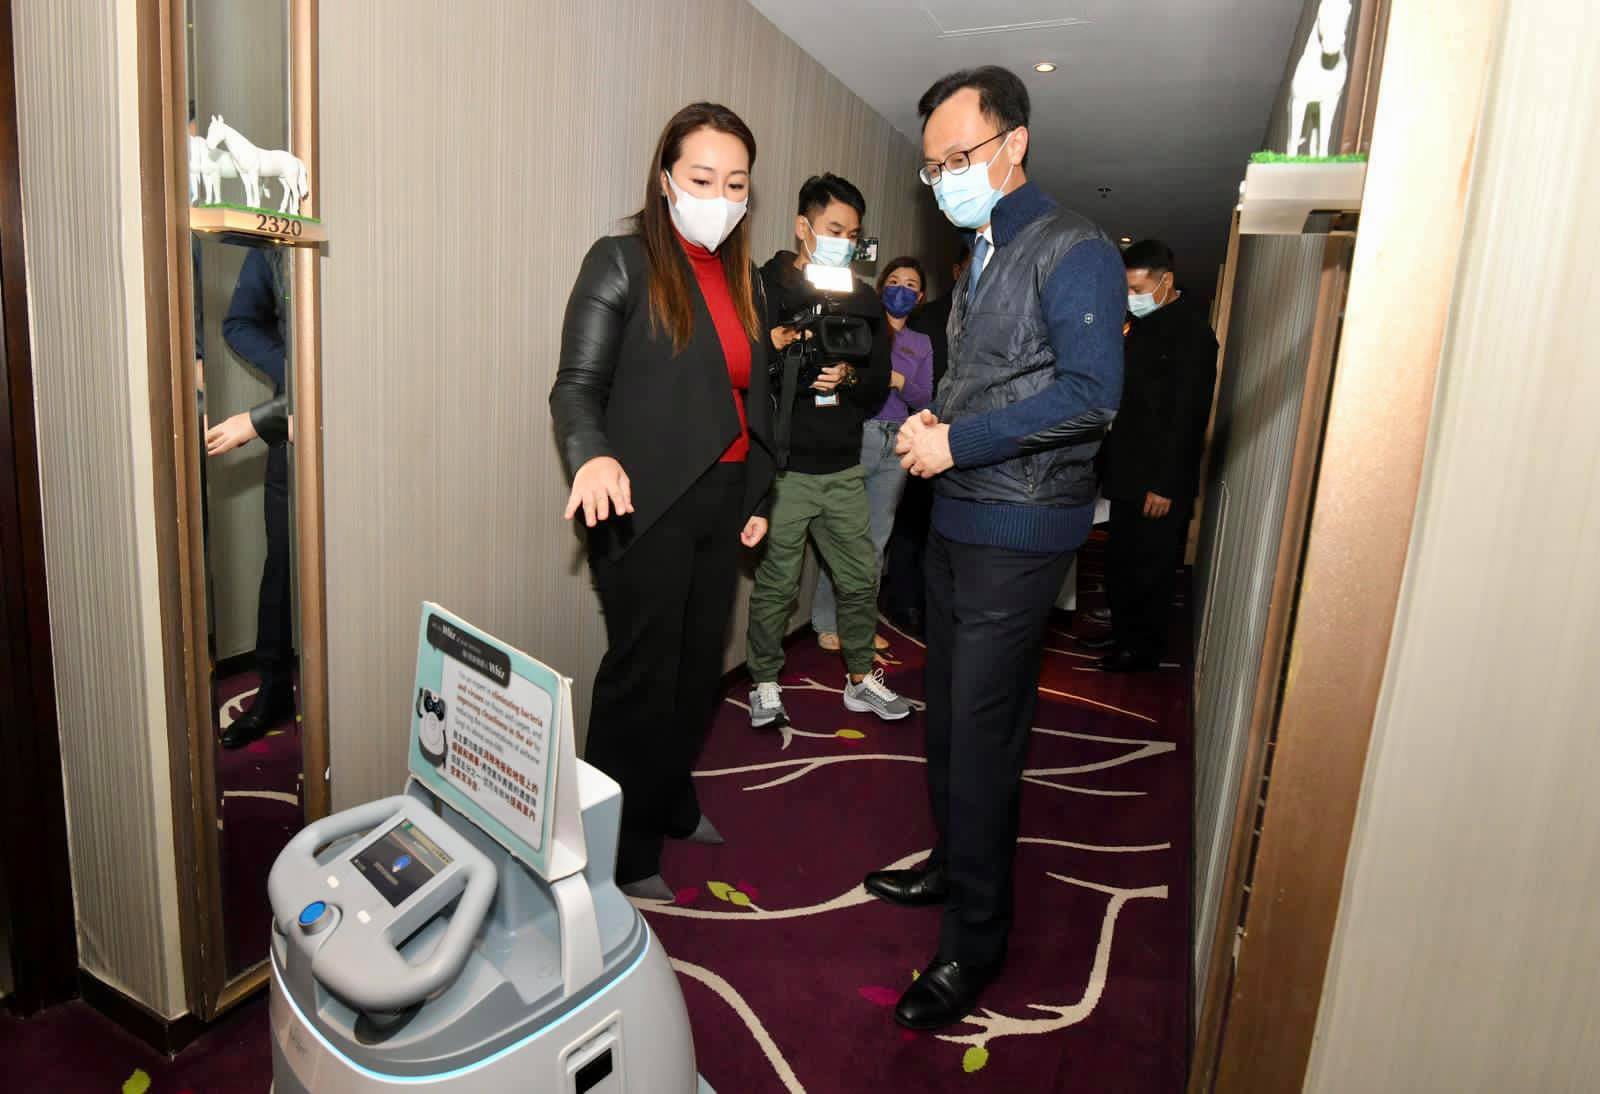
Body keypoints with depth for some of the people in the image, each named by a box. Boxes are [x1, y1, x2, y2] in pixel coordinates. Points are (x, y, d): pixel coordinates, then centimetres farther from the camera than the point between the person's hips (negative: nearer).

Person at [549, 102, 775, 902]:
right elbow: (577, 384, -11)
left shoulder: (743, 278, 14)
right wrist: (593, 455, -31)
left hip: (720, 503, 7)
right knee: (643, 675, 0)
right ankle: (622, 852, 16)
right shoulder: (622, 262, -5)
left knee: (700, 664, 14)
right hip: (646, 505, -6)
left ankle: (671, 802, 35)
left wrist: (756, 497, 17)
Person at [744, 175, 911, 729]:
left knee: (861, 578, 10)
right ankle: (765, 685, 21)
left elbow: (880, 382, 10)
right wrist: (771, 346, -23)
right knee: (776, 583, 2)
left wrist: (849, 378, -10)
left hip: (843, 469, 5)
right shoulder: (763, 288, -3)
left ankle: (861, 679, 28)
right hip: (782, 468, -4)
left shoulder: (862, 300, 11)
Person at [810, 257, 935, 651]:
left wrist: (900, 381, -10)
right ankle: (827, 622, 6)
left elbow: (924, 400, 8)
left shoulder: (922, 344, 15)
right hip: (855, 437, -4)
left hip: (897, 445, 4)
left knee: (877, 540, 7)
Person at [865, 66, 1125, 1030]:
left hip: (1019, 532, -9)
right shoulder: (982, 257, 16)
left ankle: (975, 944, 12)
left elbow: (1091, 393, -22)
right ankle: (953, 864, 37)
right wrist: (932, 423, 4)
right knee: (949, 714, 18)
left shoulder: (1072, 251, -12)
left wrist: (958, 442, -20)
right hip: (959, 518, 9)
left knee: (981, 734, -4)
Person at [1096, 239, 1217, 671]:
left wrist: (1166, 484, -18)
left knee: (1150, 570, 4)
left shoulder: (1190, 330, -14)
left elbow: (1188, 415, -18)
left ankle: (1143, 651, 19)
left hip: (1159, 481, -8)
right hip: (1128, 474, 8)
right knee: (1120, 565, 15)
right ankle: (1122, 639, 29)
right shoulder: (1143, 322, 12)